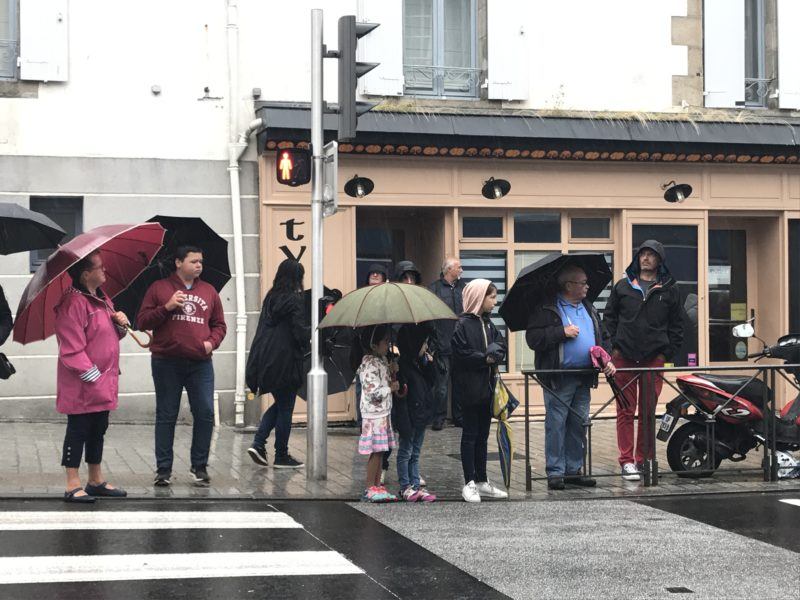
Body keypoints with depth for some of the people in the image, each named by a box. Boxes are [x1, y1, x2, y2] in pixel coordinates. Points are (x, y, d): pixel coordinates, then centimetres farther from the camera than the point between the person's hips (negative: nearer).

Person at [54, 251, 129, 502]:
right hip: (82, 386, -9)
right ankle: (73, 486, 2)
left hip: (104, 383, 9)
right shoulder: (74, 303, -17)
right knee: (78, 430, -3)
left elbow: (111, 335, 24)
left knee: (98, 430, 16)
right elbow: (72, 348, -21)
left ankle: (96, 481, 26)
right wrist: (93, 376, -20)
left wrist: (120, 323, 1)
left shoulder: (102, 299, 14)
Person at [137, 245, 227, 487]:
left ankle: (199, 466, 9)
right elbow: (142, 321, -1)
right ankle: (163, 468, 11)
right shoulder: (159, 288, 3)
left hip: (200, 363, 2)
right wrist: (167, 307, -14)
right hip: (167, 363, -2)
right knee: (166, 416, 4)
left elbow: (219, 324, 17)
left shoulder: (209, 291, 12)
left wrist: (212, 342, -3)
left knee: (205, 414, -4)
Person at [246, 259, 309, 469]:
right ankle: (281, 456, 11)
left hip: (266, 360, 7)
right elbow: (301, 332, -17)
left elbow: (265, 326, 13)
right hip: (286, 361, -7)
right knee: (285, 408, 5)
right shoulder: (295, 300, -13)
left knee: (280, 404, 20)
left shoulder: (270, 297, 8)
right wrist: (312, 335, 4)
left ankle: (258, 444, 7)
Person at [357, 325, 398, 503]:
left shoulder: (382, 360, 11)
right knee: (375, 451, -5)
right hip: (374, 414, -9)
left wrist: (391, 372, 7)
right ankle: (370, 489, 2)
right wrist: (391, 388, -10)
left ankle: (377, 486, 17)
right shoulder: (370, 365, -18)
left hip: (383, 413, 9)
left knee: (380, 451, 11)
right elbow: (373, 392, -22)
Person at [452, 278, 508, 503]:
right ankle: (469, 483, 3)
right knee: (470, 434, -1)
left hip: (487, 386, 7)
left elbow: (501, 347, 9)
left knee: (482, 435, 11)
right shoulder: (463, 324, -11)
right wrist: (485, 358, -12)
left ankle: (482, 482, 17)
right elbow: (462, 355, -17)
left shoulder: (488, 324, 13)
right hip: (470, 387, -7)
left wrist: (494, 353, -11)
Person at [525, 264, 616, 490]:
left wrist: (607, 360, 7)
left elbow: (603, 337, 24)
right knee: (556, 425, -4)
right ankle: (555, 472, 1)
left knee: (578, 425, 10)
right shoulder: (547, 309, -5)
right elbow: (533, 338, -14)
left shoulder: (588, 309, 18)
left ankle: (573, 470, 19)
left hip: (584, 378, 7)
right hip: (559, 379, -7)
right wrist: (562, 332, -17)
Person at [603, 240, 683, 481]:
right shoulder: (622, 286, 9)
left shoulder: (670, 290, 8)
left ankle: (642, 459, 12)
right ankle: (627, 461, -2)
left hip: (654, 359, 0)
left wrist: (667, 353, 1)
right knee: (625, 410, -2)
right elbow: (609, 317, 13)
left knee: (649, 411, 4)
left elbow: (676, 326, 10)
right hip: (624, 358, 0)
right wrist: (614, 346, 2)